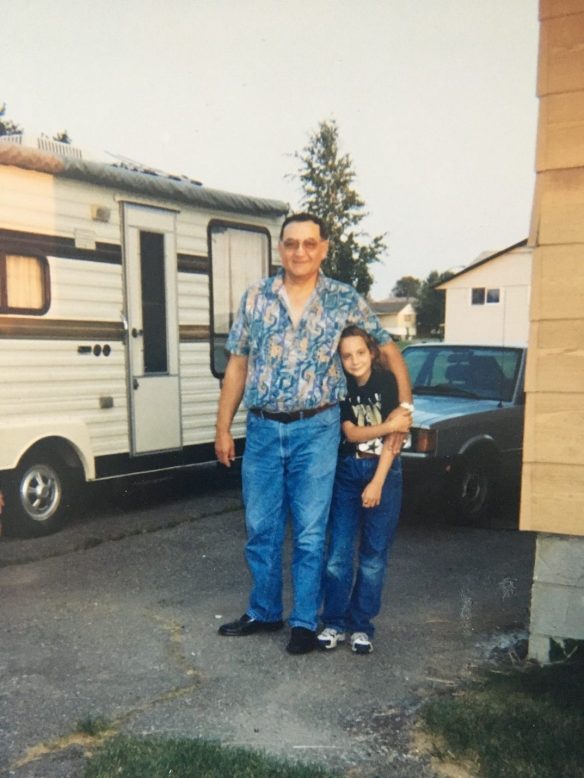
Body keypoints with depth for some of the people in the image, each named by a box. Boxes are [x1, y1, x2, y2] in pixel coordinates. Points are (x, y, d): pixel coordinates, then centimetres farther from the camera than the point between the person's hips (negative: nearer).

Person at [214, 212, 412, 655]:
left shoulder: (346, 301, -2)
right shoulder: (255, 298, 4)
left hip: (316, 430, -2)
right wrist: (223, 427, 5)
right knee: (261, 529, 12)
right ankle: (264, 612, 30)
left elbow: (390, 351, 6)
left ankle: (305, 622, 20)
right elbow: (237, 365, 7)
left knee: (310, 533, 4)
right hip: (262, 428, 3)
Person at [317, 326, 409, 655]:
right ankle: (335, 622, 11)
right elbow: (351, 433, -8)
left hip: (384, 471, -2)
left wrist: (377, 483, -13)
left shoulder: (388, 382, -9)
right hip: (347, 471, 2)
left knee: (374, 554, 3)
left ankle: (362, 625, 14)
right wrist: (389, 426, -19)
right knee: (339, 551, -1)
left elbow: (392, 439, -11)